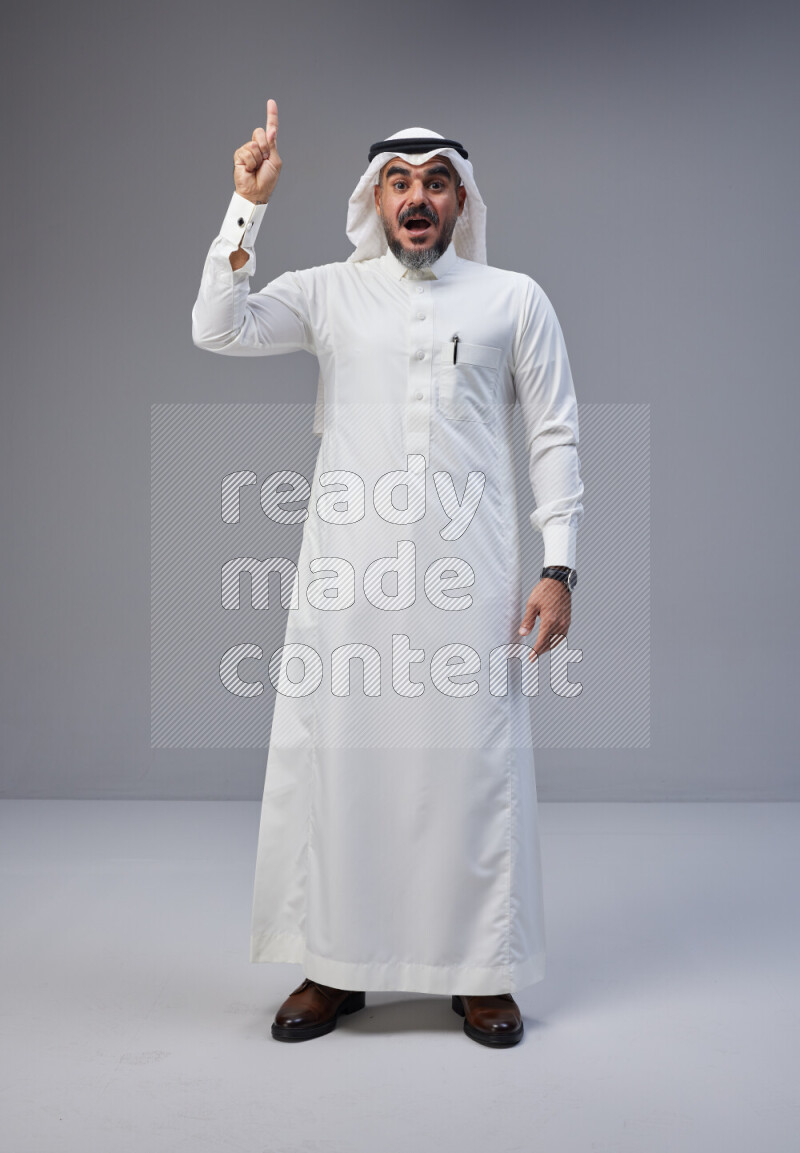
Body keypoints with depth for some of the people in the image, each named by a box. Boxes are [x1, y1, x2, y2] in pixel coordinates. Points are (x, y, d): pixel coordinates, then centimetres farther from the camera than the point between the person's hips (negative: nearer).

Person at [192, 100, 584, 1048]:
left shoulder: (514, 299, 10)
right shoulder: (328, 293, 11)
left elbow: (554, 436, 7)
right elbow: (218, 329, -3)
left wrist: (559, 566, -1)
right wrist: (248, 204, -7)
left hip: (466, 573, -1)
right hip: (346, 571, 1)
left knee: (472, 762, 1)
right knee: (333, 755, 4)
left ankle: (481, 970, 19)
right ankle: (336, 967, 20)